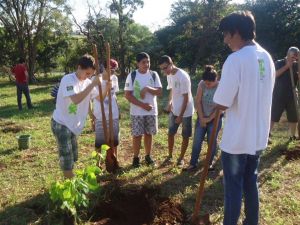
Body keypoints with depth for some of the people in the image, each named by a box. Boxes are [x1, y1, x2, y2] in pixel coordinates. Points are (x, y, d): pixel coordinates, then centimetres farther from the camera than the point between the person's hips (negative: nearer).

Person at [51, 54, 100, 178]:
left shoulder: (87, 82, 1)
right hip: (61, 124, -8)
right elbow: (76, 99, -35)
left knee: (73, 157, 19)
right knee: (67, 158, -4)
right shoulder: (68, 79, -21)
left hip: (72, 125, 8)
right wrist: (92, 84, -32)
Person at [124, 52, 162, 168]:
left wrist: (147, 88, -21)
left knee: (149, 134, 12)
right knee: (137, 135, 3)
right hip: (137, 112, -2)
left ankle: (148, 156, 27)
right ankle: (136, 158, 18)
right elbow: (127, 95, -10)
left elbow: (159, 92, -3)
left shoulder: (154, 75, 1)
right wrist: (142, 105, -17)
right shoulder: (132, 76, -7)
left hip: (151, 111, 3)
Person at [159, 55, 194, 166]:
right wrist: (170, 102, 0)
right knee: (170, 133, 11)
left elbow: (186, 97, -21)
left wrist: (181, 115, -19)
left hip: (186, 111, -7)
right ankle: (170, 156, 27)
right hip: (174, 110, 7)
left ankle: (181, 158, 23)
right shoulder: (169, 75, 1)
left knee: (185, 136, 7)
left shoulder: (183, 76, -24)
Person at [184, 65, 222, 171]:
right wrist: (201, 118, -10)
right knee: (197, 141, 4)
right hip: (202, 117, 2)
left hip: (214, 119, -2)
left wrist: (209, 119, -12)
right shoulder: (202, 84, -13)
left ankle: (210, 163, 25)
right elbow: (198, 101, -9)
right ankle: (193, 163, 14)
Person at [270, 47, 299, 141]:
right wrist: (287, 66, -16)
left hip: (292, 96, 4)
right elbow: (275, 74, -16)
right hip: (279, 96, -3)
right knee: (273, 117, -4)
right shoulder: (279, 63, 1)